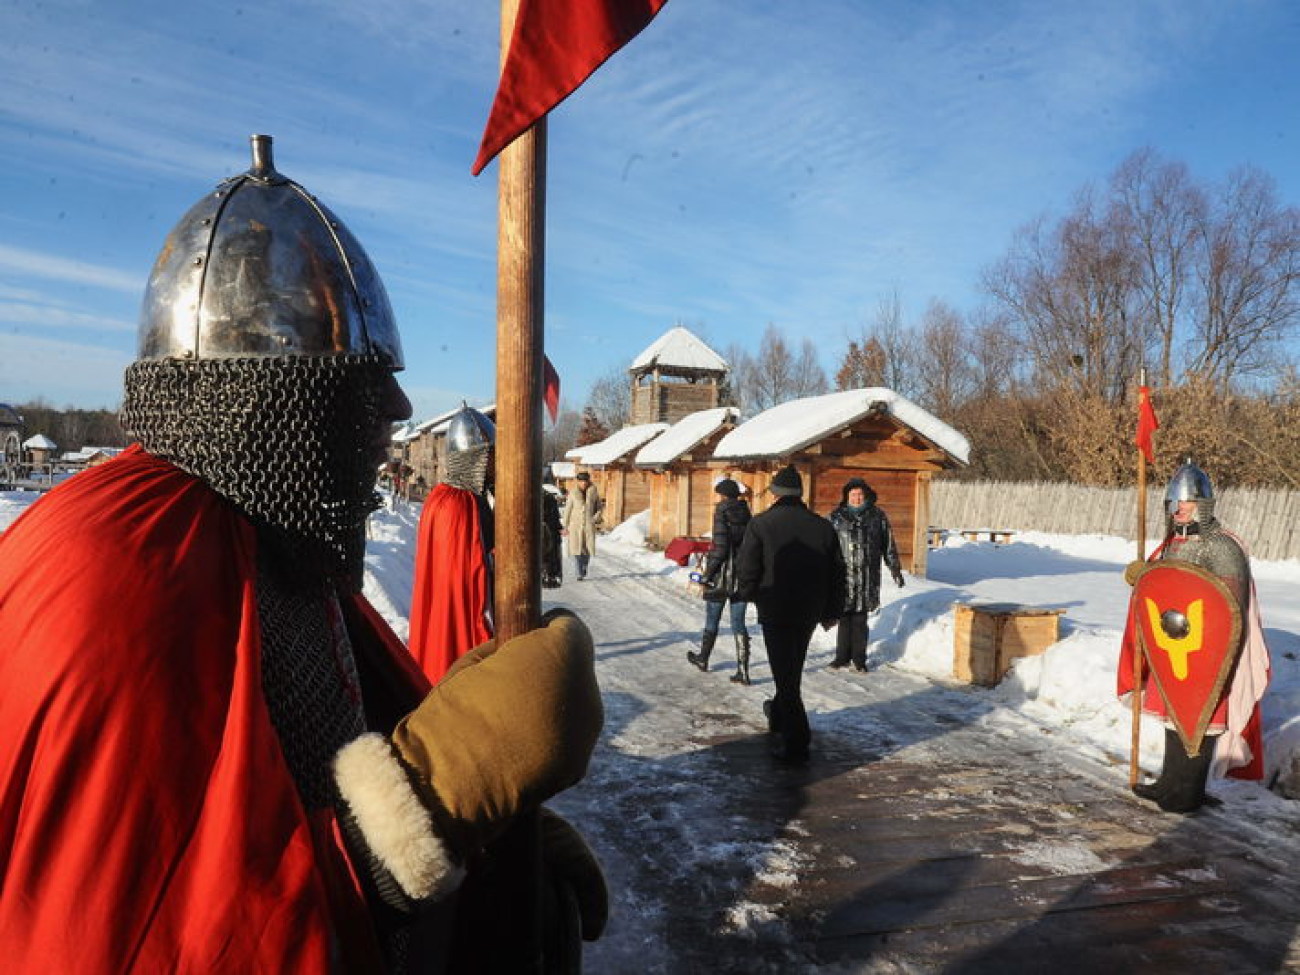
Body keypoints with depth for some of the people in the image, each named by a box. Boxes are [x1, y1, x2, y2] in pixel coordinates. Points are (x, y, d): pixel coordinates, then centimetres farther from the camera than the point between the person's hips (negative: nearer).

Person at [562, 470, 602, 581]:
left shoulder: (594, 492, 2)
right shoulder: (573, 493, 1)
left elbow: (598, 508, 11)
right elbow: (568, 509, 4)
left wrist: (595, 520, -3)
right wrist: (565, 527, 2)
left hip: (589, 525, 1)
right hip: (575, 524, -1)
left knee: (588, 549, -2)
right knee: (577, 549, -8)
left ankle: (585, 565, 27)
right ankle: (580, 574, -2)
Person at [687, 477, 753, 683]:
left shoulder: (722, 514, -13)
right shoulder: (746, 515, 5)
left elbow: (720, 548, -18)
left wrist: (707, 573, -11)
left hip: (722, 577, -5)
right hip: (743, 577, 5)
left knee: (712, 620, 14)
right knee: (739, 624, 7)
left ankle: (703, 658, 32)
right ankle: (742, 670, 2)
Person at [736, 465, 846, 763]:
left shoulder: (761, 524, -9)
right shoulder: (823, 526, 5)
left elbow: (747, 569, -9)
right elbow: (837, 573, 9)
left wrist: (748, 593, 12)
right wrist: (831, 612, 18)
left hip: (775, 612, -5)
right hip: (809, 613, 5)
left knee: (785, 674, -1)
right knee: (793, 670, 23)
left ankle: (795, 743, -2)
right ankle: (778, 715, 43)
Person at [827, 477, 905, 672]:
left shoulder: (878, 517, 8)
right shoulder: (836, 517, 5)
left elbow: (889, 546, 13)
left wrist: (895, 569, 13)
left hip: (867, 578, 0)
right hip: (843, 576, 0)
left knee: (860, 620, 3)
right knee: (844, 619, 4)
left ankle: (859, 659, 14)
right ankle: (842, 656, 17)